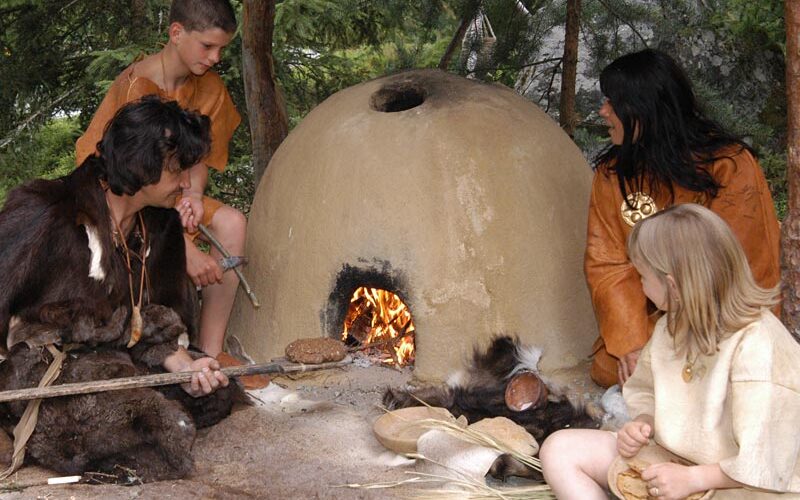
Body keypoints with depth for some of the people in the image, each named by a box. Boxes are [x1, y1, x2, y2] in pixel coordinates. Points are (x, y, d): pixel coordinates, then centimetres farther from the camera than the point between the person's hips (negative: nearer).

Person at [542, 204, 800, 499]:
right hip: (666, 460, 9)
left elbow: (762, 464, -25)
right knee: (559, 449, -4)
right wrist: (642, 423, -2)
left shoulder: (755, 347, -25)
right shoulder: (672, 325, 2)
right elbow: (644, 390, 18)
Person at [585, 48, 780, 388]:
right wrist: (630, 343, -19)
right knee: (609, 370, -21)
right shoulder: (612, 172, 1)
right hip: (648, 319, 4)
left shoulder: (731, 166, -12)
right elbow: (606, 262, -3)